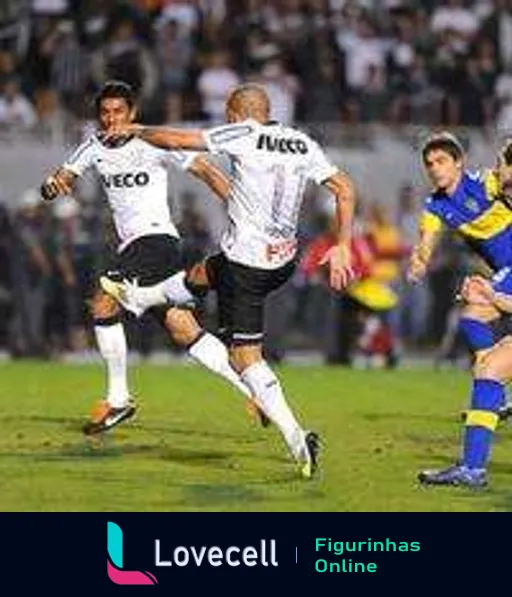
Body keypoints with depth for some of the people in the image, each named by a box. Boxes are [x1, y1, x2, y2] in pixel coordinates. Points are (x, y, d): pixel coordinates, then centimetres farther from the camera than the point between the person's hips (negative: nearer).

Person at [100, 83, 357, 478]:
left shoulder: (243, 135, -12)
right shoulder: (303, 144, 4)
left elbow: (176, 140, -8)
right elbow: (345, 189, 1)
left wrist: (136, 131, 10)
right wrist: (342, 247, 5)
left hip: (247, 262, -7)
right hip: (285, 260, 8)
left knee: (246, 356, -2)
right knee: (200, 275, 34)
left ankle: (296, 438, -13)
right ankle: (140, 298, 61)